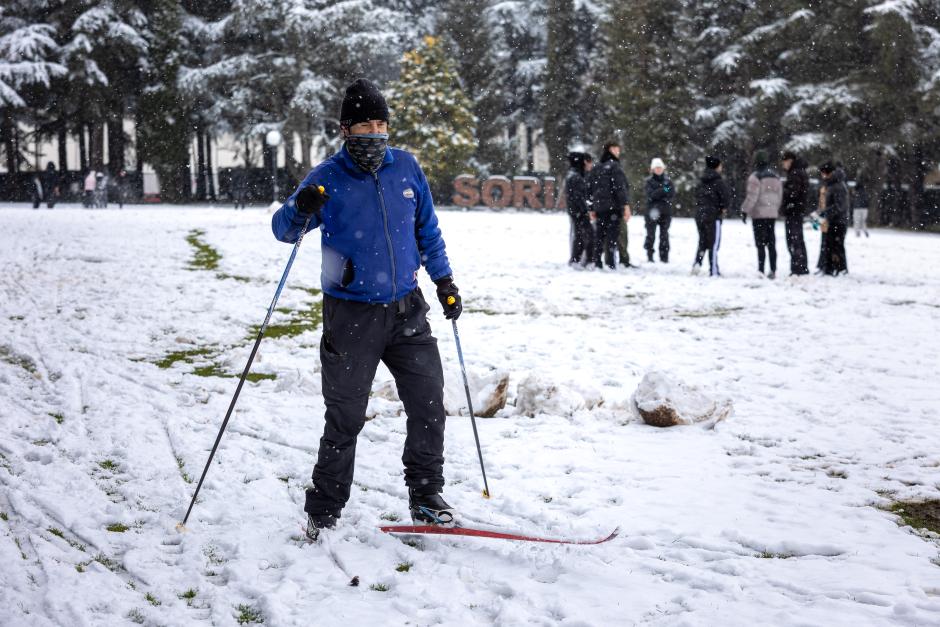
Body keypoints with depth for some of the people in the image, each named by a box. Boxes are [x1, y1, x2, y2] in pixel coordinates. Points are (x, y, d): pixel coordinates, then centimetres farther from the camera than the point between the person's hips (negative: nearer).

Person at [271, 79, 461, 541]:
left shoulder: (406, 167, 4)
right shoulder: (328, 179, -6)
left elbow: (427, 228, 16)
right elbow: (284, 231, -6)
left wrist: (443, 279, 15)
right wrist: (299, 208, -28)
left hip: (406, 310, 4)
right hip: (352, 315, -4)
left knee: (429, 404, 2)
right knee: (346, 418, 0)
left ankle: (426, 496, 19)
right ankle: (323, 512, 14)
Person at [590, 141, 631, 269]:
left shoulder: (598, 169, 16)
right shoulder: (614, 166, -8)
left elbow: (592, 189, 18)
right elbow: (620, 187, -16)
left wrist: (593, 209, 22)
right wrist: (626, 205, -17)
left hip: (599, 207, 7)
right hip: (613, 207, -7)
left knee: (600, 235, 11)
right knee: (612, 234, -8)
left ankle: (597, 262, 13)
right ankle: (610, 263, -13)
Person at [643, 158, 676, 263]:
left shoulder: (668, 181, 10)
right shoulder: (649, 181, 3)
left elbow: (672, 194, -2)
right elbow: (650, 195, -11)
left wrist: (658, 195, -15)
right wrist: (663, 191, -22)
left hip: (666, 212, 2)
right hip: (652, 211, -2)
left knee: (664, 234, 3)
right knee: (651, 234, -2)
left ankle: (664, 256, 6)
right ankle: (649, 256, 4)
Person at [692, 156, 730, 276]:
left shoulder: (701, 182, 10)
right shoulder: (719, 182, -11)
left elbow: (697, 196, 14)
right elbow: (726, 197, -16)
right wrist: (724, 208, 2)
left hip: (699, 215, 6)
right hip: (713, 216, -6)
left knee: (702, 242, 19)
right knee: (713, 244, 1)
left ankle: (697, 262, 0)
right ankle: (713, 271, 2)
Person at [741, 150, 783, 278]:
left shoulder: (755, 177, -11)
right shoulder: (775, 177, 11)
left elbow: (752, 197, -15)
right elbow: (779, 196, 14)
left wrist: (744, 210, -9)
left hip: (759, 214, -6)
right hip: (772, 214, 6)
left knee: (760, 244, -4)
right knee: (771, 243, 9)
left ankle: (761, 271, -6)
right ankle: (773, 271, 9)